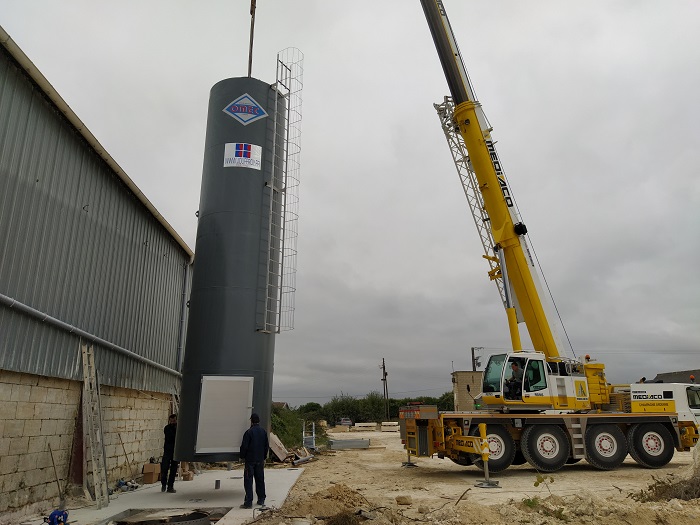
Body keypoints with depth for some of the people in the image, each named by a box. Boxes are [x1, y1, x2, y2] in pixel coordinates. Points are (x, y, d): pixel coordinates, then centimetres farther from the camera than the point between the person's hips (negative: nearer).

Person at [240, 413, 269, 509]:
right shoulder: (263, 431, 6)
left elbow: (244, 446, -13)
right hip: (260, 460, 6)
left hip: (250, 460, -6)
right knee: (260, 480, 14)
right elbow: (267, 446, 13)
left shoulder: (249, 432, -14)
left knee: (248, 481, -2)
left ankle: (248, 502, -6)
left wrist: (242, 457, 4)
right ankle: (261, 500, 20)